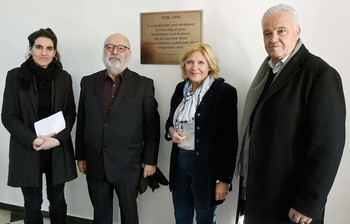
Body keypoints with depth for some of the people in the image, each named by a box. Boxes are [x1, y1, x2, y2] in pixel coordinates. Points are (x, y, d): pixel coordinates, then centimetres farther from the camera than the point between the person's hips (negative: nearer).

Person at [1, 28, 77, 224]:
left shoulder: (64, 77, 2)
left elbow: (70, 113, 4)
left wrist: (58, 138, -12)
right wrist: (33, 140, -17)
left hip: (58, 150, 2)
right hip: (27, 150, -1)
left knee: (57, 201, 14)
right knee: (32, 205, 9)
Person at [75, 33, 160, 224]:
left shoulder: (143, 84, -4)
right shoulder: (88, 82, 4)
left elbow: (152, 126, -3)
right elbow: (81, 122, 7)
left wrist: (150, 160, -4)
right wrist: (80, 156, 8)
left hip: (127, 164, -2)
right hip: (95, 163, 3)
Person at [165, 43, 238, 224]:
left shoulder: (225, 92, -13)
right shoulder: (181, 88, 5)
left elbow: (229, 139, -14)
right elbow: (171, 120, 18)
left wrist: (224, 178, -15)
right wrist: (171, 130, -6)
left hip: (207, 165, -5)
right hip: (180, 162, 5)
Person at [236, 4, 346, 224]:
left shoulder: (320, 74, -16)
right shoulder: (268, 69, 7)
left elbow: (328, 145, -19)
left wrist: (307, 204, -19)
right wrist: (247, 178, 10)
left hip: (289, 199, -7)